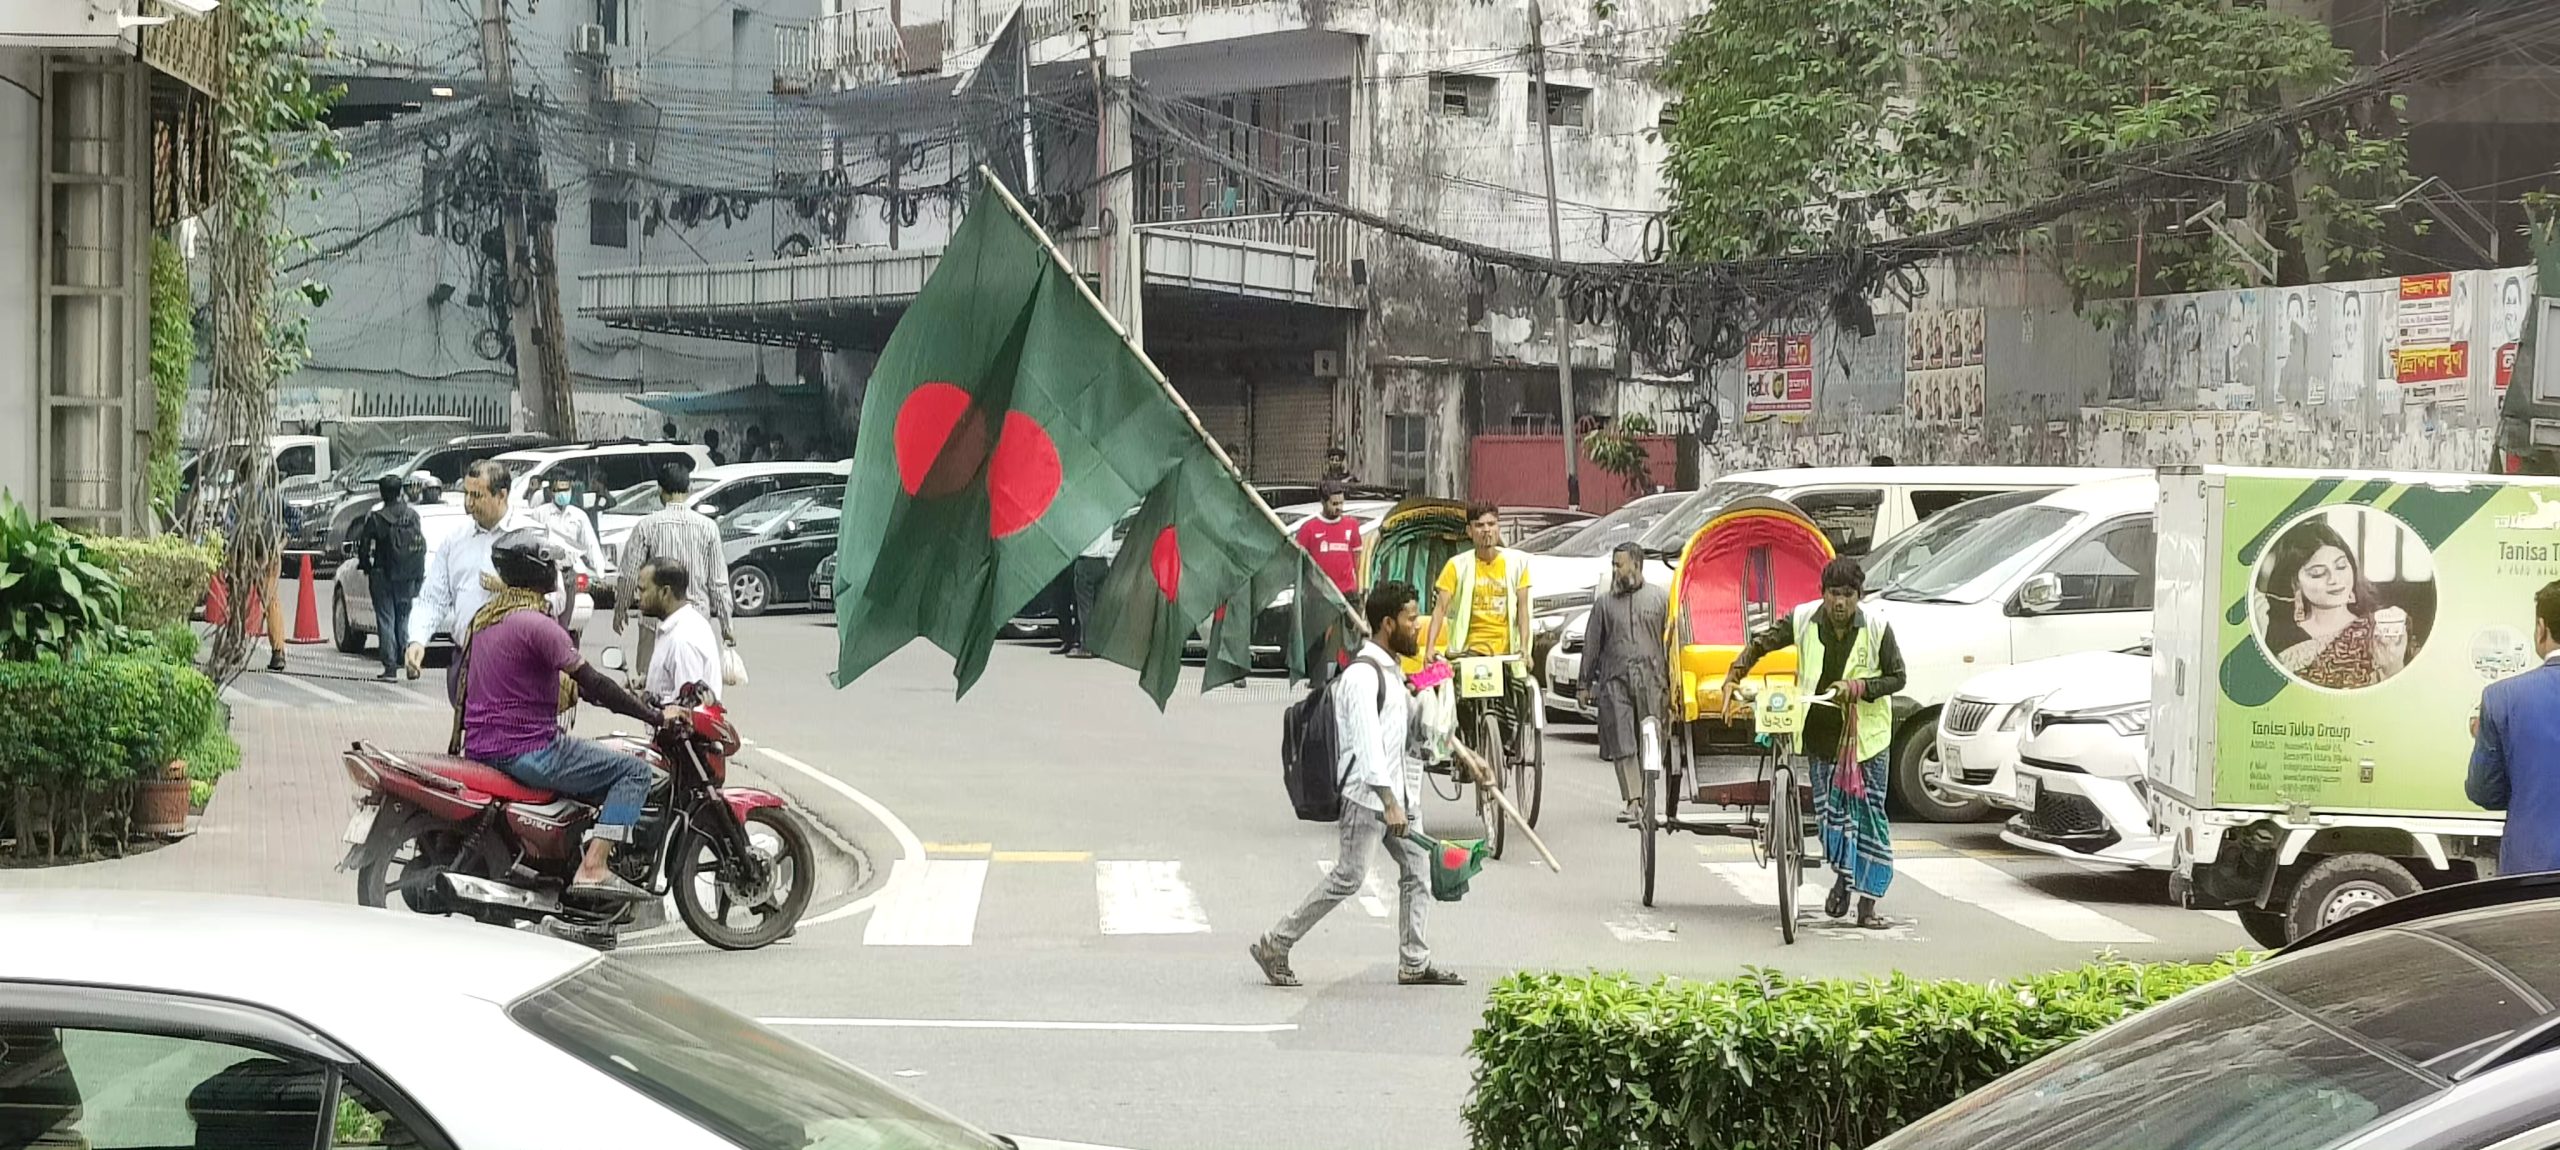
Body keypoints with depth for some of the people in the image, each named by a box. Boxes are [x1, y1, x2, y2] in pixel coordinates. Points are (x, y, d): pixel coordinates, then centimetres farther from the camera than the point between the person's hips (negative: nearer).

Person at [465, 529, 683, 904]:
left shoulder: (485, 617, 13)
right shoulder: (536, 624, -16)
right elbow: (590, 683, -17)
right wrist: (657, 715, -11)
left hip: (481, 747, 10)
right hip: (525, 751, -10)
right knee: (635, 771, -8)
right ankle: (593, 869, -20)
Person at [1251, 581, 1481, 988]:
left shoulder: (1392, 670, 15)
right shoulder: (1363, 676, -17)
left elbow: (1416, 719, 29)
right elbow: (1367, 743, -25)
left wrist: (1462, 753, 27)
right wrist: (1389, 803, -31)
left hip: (1396, 790, 10)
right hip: (1367, 793, -10)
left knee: (1417, 869, 8)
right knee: (1348, 877, -7)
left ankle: (1414, 962, 14)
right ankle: (1274, 946, 1)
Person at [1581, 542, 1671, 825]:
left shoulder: (1660, 598, 7)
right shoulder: (1604, 602, 11)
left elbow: (1671, 642, 7)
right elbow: (1592, 644, 13)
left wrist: (1671, 681, 3)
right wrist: (1585, 683, 10)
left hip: (1650, 681, -1)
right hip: (1615, 681, 1)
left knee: (1649, 743, 3)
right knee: (1622, 744, -9)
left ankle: (1645, 799, 13)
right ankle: (1632, 801, -12)